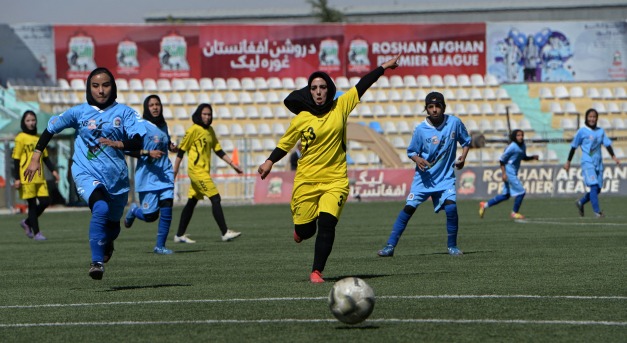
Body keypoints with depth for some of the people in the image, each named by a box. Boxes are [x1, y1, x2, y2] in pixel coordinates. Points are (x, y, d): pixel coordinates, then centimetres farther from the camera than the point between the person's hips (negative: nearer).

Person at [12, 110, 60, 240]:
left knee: (45, 201, -1)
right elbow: (16, 159, -5)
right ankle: (36, 233, 5)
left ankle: (27, 223, 20)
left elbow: (45, 157, 20)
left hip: (39, 178, 6)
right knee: (32, 204, -3)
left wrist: (53, 170, 7)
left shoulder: (39, 138, 14)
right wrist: (16, 178, -11)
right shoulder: (21, 138, -3)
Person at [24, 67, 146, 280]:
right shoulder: (79, 112, 4)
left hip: (116, 176, 2)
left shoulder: (124, 112, 3)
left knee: (112, 223, 14)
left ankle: (106, 244, 52)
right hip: (87, 173, -2)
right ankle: (97, 262, -29)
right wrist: (35, 158, 10)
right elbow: (51, 129, 14)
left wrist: (119, 144, -27)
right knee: (100, 208, -31)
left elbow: (138, 142, -7)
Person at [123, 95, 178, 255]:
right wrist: (148, 153, -22)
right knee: (150, 216, -3)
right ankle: (134, 210, 31)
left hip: (165, 175, 5)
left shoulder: (163, 126, 12)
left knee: (167, 210, -8)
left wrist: (172, 147, 9)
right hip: (147, 176, -5)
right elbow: (128, 149, -12)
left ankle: (160, 246, 4)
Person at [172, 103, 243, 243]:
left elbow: (219, 150, 18)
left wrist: (233, 164, 12)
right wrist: (175, 171, -7)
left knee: (192, 202, 11)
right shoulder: (194, 130, -9)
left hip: (204, 171, 8)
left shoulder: (210, 131, 14)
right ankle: (225, 233, -14)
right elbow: (181, 150, -7)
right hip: (196, 170, -8)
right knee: (215, 199, -13)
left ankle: (180, 235, 16)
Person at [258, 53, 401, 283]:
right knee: (305, 230, 4)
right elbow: (285, 143, 9)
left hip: (335, 180, 0)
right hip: (306, 181, 0)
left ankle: (317, 271, -8)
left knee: (327, 224, -17)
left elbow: (362, 86, 7)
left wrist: (384, 67, 10)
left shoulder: (340, 108, 1)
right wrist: (270, 162, -4)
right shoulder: (301, 119, -1)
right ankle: (300, 231, 43)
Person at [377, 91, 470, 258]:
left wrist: (462, 157, -8)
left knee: (451, 207, -17)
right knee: (409, 207, -8)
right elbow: (411, 151, 1)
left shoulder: (454, 123, -6)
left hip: (446, 177, 0)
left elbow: (466, 141, 9)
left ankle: (452, 246, 4)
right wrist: (417, 159, -21)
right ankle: (390, 246, -3)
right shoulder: (421, 129, -10)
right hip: (424, 177, 0)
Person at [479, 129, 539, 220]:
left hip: (514, 173, 9)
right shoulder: (512, 147, -18)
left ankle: (485, 205, 21)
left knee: (506, 195, 14)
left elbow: (524, 158, 23)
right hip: (509, 172, -9)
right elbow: (502, 160, -16)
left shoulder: (523, 146, 7)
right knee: (521, 192, -7)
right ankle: (515, 213, 7)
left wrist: (533, 157, 4)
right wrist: (503, 173, -20)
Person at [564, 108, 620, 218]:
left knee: (597, 189, 5)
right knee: (594, 186, -17)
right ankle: (597, 211, -17)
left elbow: (607, 144, 7)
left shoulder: (601, 131, 11)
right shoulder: (582, 131, -2)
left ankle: (581, 202, 28)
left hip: (598, 163, 5)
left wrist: (613, 156, -8)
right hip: (587, 162, -5)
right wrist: (568, 162, 5)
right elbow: (574, 146, 4)